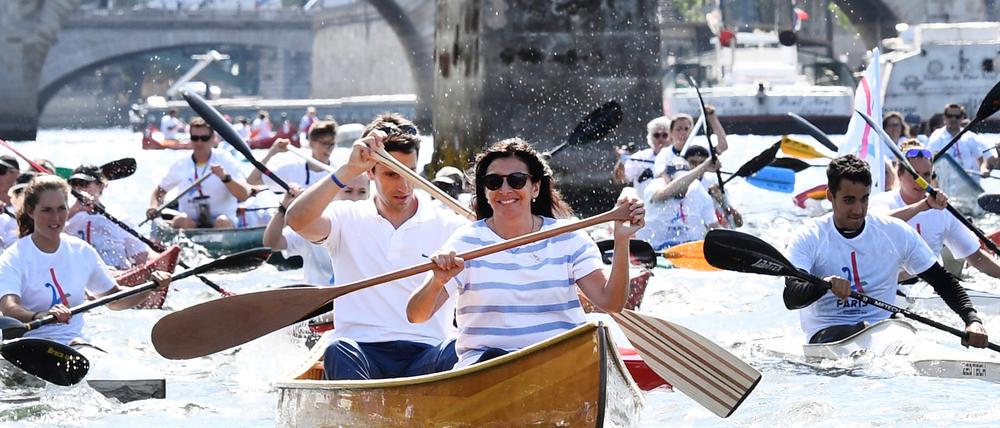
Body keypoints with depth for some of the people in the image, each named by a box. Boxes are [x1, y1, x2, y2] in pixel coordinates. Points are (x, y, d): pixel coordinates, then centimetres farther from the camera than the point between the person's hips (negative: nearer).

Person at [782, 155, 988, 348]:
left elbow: (942, 281, 9)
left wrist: (972, 320, -8)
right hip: (827, 336, -3)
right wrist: (825, 285, -35)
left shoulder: (897, 233, 6)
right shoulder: (808, 238, -1)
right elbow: (790, 298, -13)